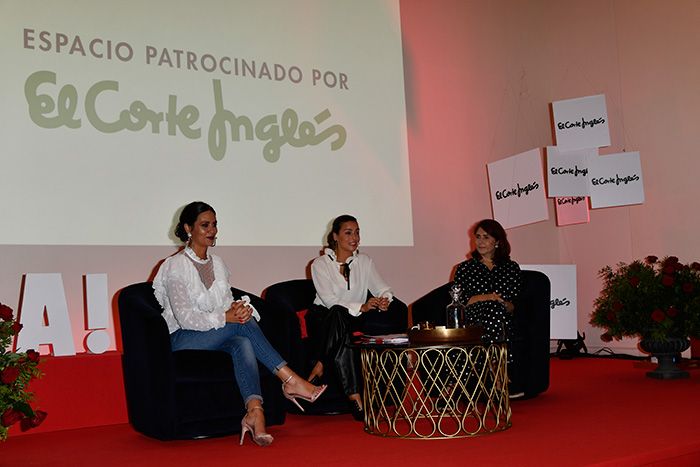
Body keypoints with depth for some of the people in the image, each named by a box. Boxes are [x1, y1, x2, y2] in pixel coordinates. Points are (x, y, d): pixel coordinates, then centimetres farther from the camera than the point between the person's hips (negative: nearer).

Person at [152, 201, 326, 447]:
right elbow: (185, 317, -16)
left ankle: (254, 412, -48)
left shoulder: (217, 263, 16)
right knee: (244, 324, -30)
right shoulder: (176, 266, -7)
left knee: (243, 344, -31)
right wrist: (225, 317, -27)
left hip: (220, 336, 6)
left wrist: (239, 309, -13)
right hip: (183, 339, -5)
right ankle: (291, 381, -28)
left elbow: (229, 305, 12)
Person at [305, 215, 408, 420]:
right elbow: (330, 301, -18)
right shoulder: (320, 264, -5)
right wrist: (361, 307, -33)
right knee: (338, 315, -39)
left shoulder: (364, 261, 9)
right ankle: (354, 396, -42)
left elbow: (382, 288, -2)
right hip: (325, 318, -4)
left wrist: (385, 300, -28)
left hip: (355, 318, 4)